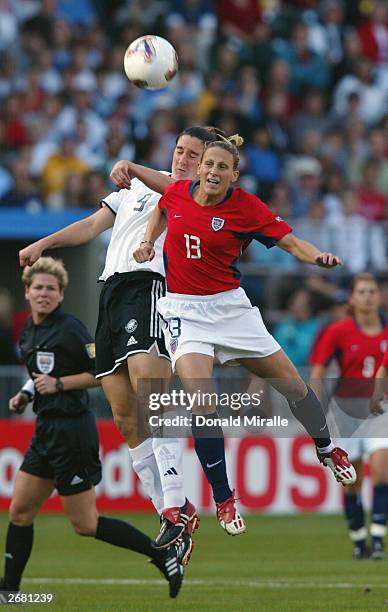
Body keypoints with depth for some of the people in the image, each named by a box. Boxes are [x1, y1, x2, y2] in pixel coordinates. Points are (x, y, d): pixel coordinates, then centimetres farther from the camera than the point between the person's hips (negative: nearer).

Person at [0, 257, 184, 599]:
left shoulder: (70, 329, -13)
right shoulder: (29, 332, 13)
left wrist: (58, 384, -19)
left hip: (71, 429, -9)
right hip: (46, 430, 9)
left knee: (85, 524, -5)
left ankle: (163, 554, 3)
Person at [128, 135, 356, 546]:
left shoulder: (246, 207, -11)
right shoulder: (177, 193, -3)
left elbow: (291, 243, -11)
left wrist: (318, 257, -30)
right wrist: (148, 242, 9)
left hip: (229, 307, 0)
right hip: (183, 311, 0)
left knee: (291, 384, 8)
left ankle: (326, 449, 39)